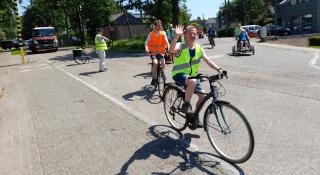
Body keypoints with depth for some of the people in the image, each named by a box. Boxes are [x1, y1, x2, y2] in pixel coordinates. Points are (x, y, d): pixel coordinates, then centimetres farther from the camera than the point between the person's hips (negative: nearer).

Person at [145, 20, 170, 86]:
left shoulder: (163, 33, -6)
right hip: (152, 52, -2)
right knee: (155, 62, -25)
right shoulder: (151, 34, -9)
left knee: (163, 63, -18)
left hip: (161, 52, 2)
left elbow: (167, 42, -14)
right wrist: (147, 50, -32)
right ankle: (154, 78, -9)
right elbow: (146, 43, -14)